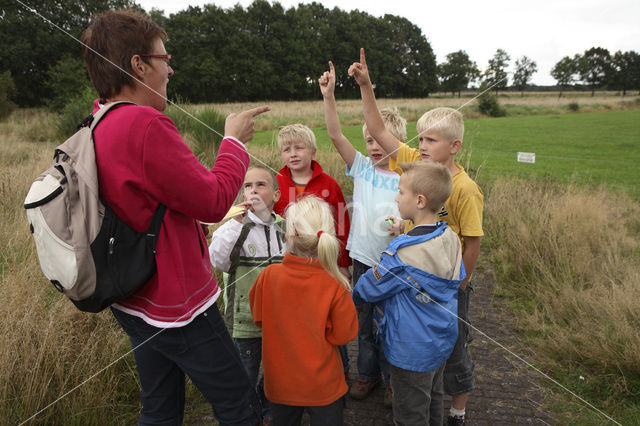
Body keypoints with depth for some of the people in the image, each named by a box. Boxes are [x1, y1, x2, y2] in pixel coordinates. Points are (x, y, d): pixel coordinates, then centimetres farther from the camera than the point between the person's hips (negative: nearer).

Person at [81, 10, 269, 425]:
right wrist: (234, 140, -6)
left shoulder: (97, 129, 5)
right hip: (179, 306, -9)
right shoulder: (144, 124, -25)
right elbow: (214, 201, -20)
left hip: (135, 302, 10)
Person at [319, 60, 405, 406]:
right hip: (363, 258, 3)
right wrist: (328, 96, -20)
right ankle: (367, 373, 36)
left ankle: (393, 379, 32)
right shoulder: (361, 168, -2)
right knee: (364, 322, 17)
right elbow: (336, 135, -11)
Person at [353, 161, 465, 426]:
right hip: (442, 341, 8)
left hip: (412, 350, -8)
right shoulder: (451, 238, -7)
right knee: (433, 400, 27)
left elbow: (371, 289, -17)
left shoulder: (403, 251, -30)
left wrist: (354, 294, 6)